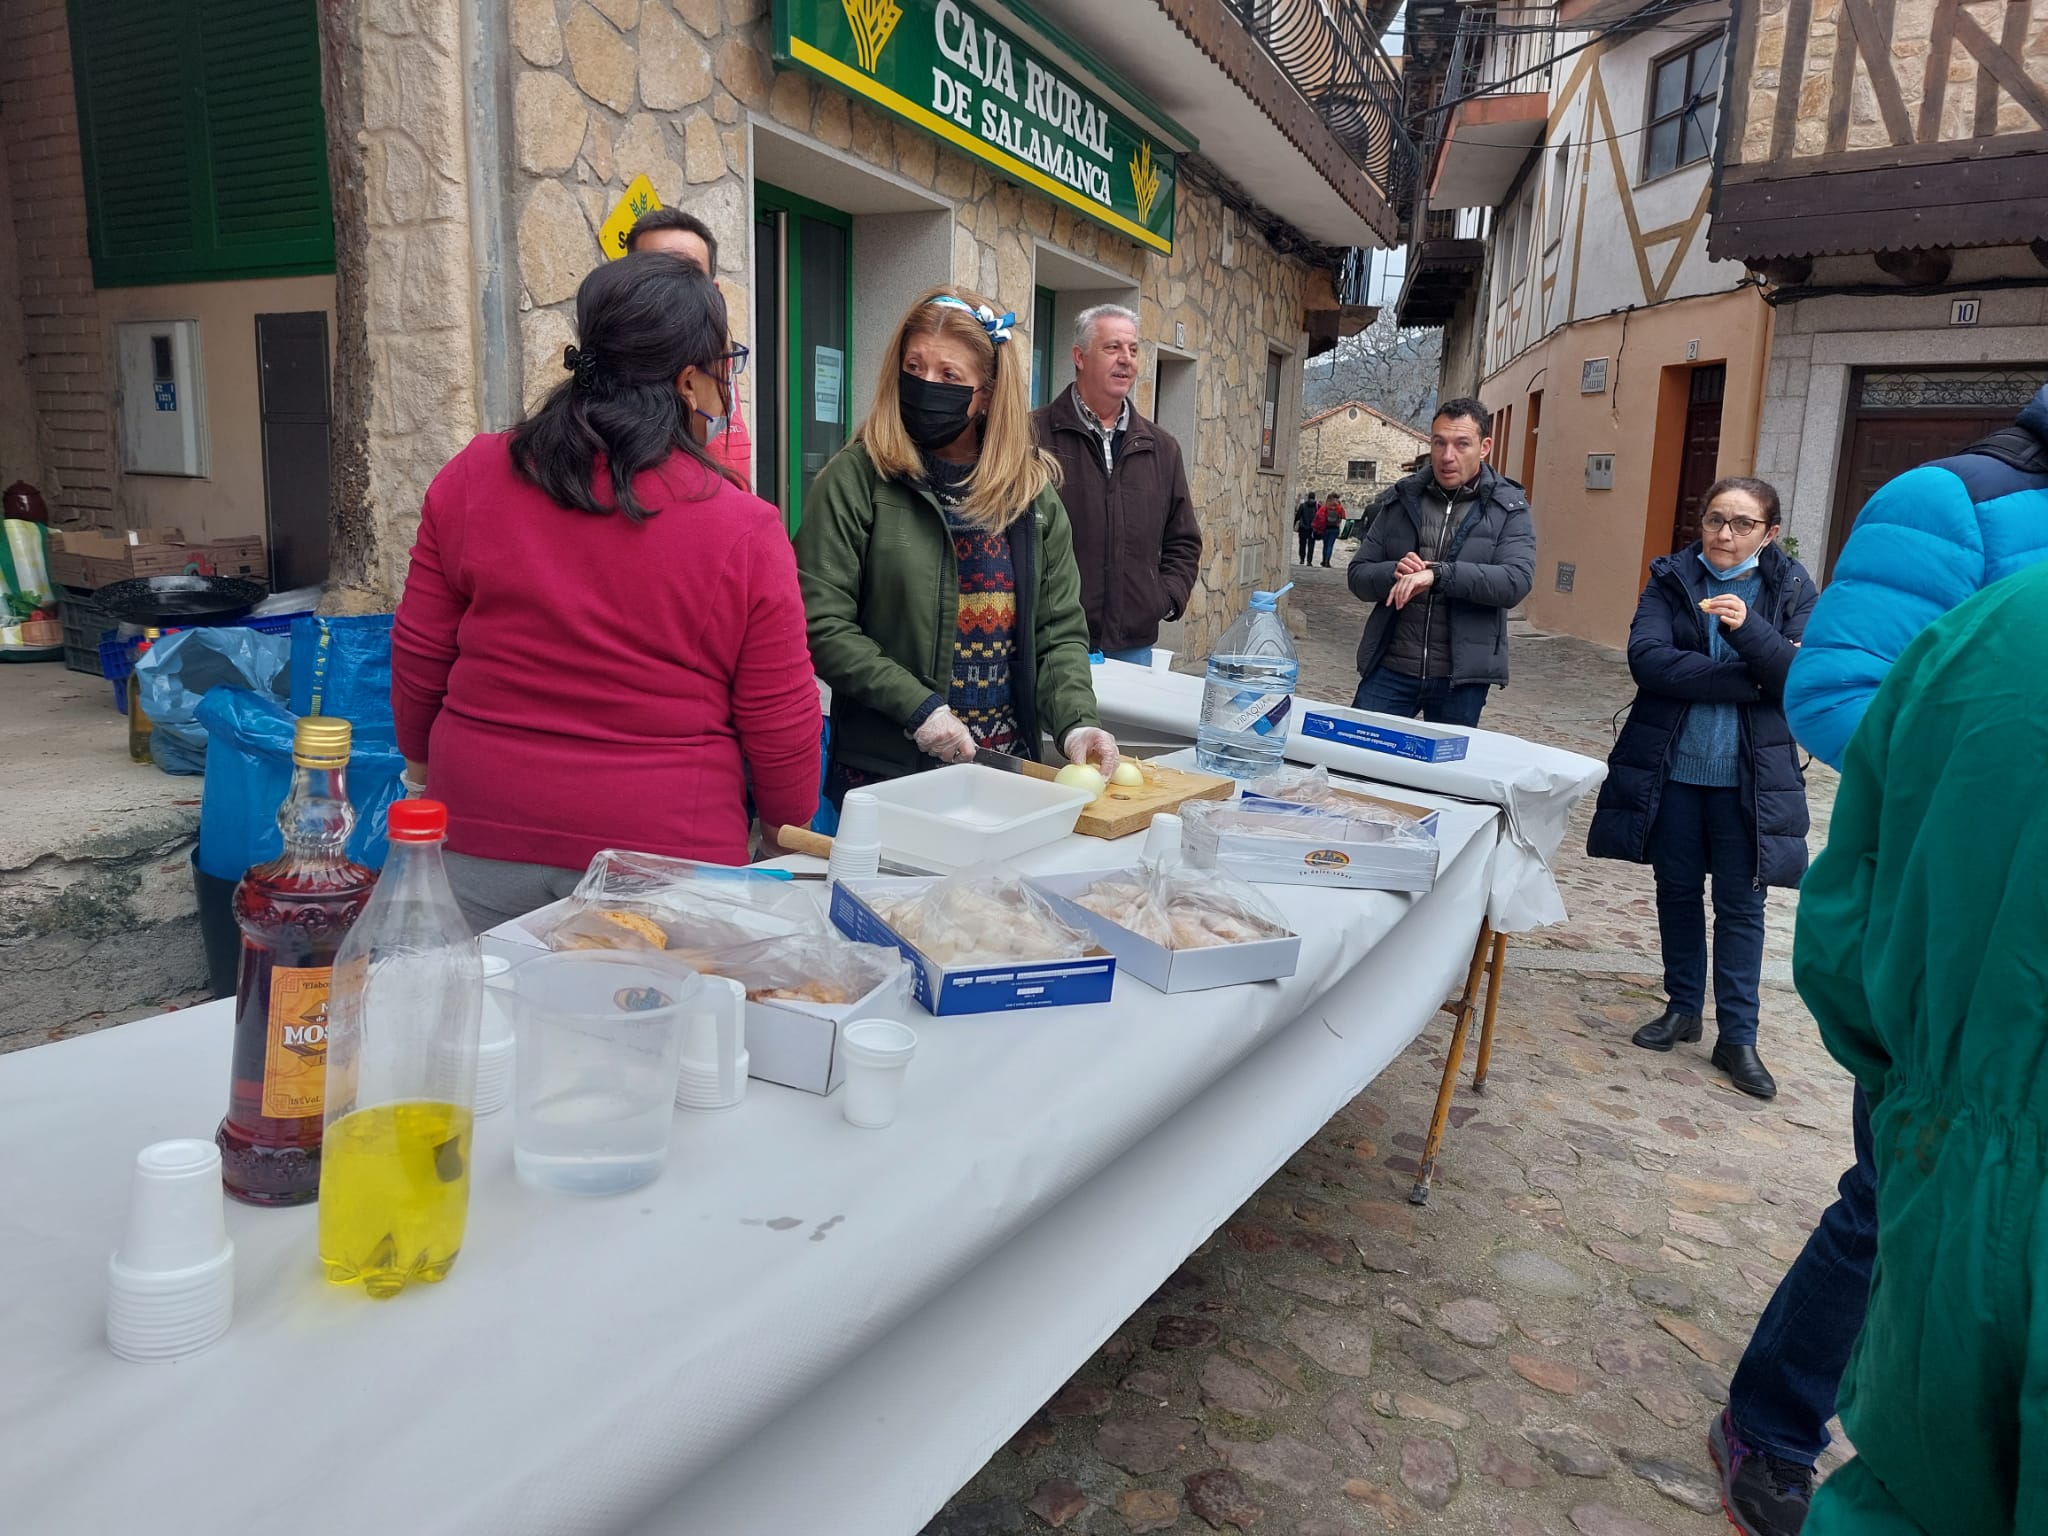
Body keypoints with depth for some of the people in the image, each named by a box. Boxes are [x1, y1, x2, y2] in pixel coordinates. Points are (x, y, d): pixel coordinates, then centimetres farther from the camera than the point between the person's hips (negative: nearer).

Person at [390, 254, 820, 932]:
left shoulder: (470, 478, -3)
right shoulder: (744, 531, -12)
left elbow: (419, 659, 6)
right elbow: (781, 729, -6)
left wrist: (423, 758, 25)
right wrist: (788, 827, 13)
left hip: (482, 849, 3)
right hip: (665, 855, -3)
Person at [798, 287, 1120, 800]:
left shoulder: (1034, 491, 6)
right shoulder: (855, 479, -7)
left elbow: (1059, 629, 5)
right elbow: (823, 624, -12)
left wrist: (1074, 721, -11)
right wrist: (917, 707, -19)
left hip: (1007, 763, 4)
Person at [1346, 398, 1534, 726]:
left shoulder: (1508, 508, 0)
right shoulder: (1401, 499, 7)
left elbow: (1516, 580, -14)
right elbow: (1358, 574, 6)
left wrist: (1437, 573, -25)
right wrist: (1394, 574, -16)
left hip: (1461, 678, -1)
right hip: (1390, 668, 2)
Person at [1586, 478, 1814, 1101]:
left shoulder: (1790, 589, -1)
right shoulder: (1672, 579, 0)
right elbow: (1646, 657, -16)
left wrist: (1747, 627, -27)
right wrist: (1747, 682, -18)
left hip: (1750, 774, -1)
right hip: (1672, 765, 1)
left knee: (1742, 903, 5)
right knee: (1677, 889, 13)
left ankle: (1737, 1035, 15)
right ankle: (1683, 1007, 30)